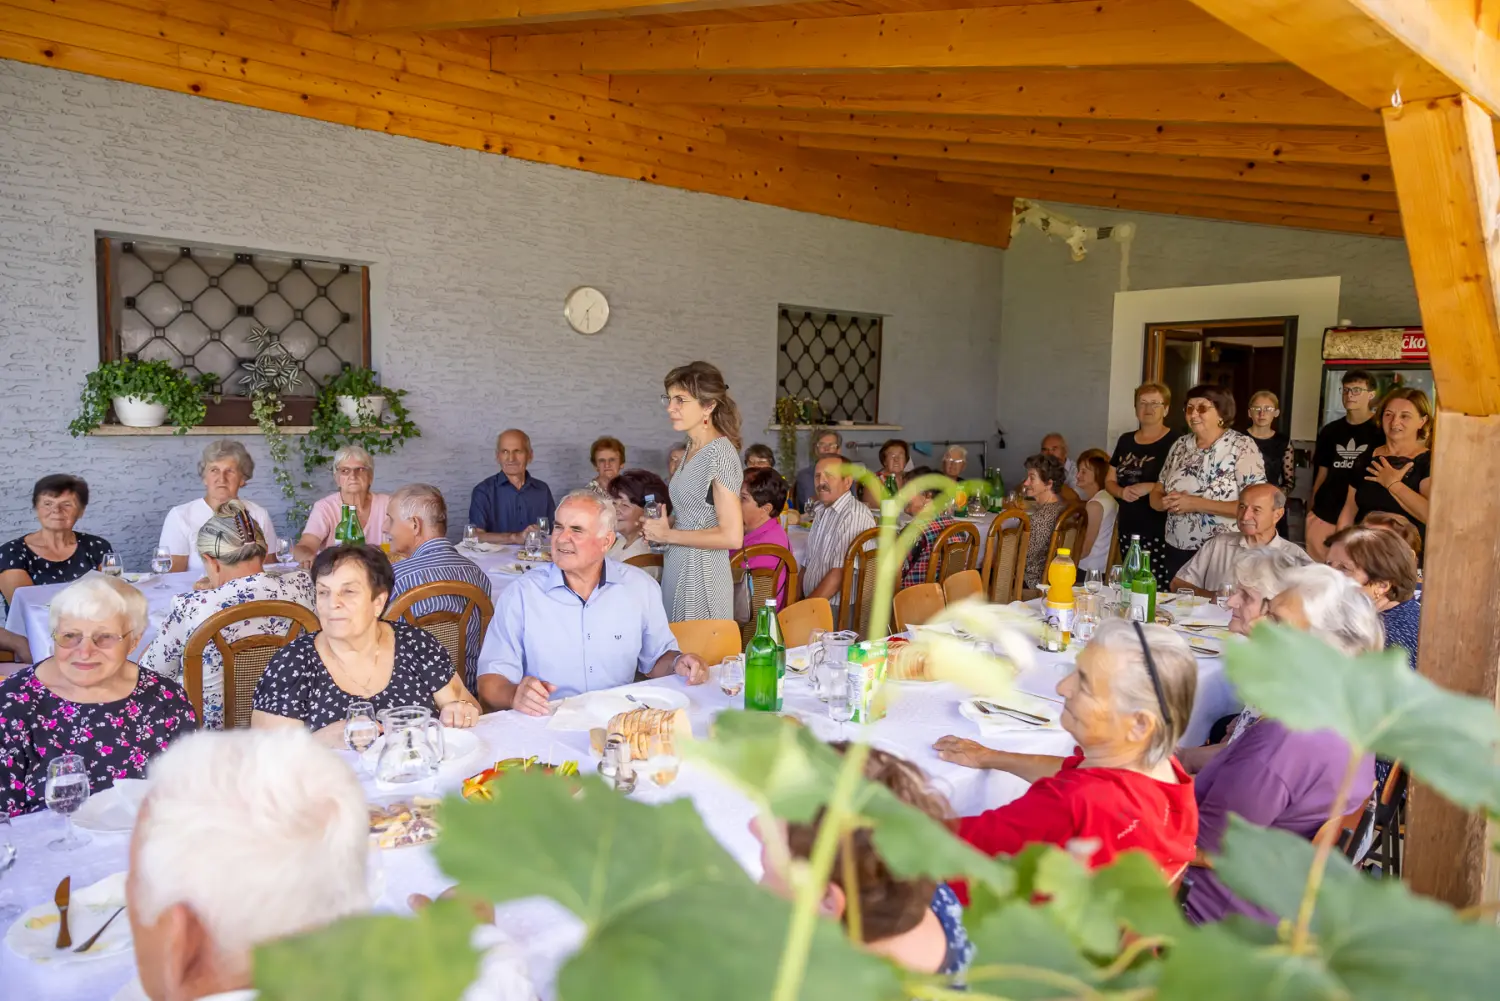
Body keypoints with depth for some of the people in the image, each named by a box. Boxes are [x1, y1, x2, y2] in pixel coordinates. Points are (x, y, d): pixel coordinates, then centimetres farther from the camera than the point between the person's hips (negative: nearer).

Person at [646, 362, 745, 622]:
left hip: (701, 578, -8)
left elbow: (732, 537, -22)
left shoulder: (720, 452, -17)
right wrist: (663, 525, 3)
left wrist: (668, 534, -14)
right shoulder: (693, 448, 9)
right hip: (676, 570, 8)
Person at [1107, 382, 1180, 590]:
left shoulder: (1174, 441, -5)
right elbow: (1109, 481, 16)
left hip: (1159, 534, -6)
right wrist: (1121, 492, -4)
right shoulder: (1125, 440, 13)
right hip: (1127, 531, 6)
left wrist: (1149, 487, -20)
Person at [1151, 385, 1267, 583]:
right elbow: (1156, 494, 11)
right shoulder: (1180, 445, 6)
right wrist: (1166, 502, -13)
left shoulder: (1242, 446, -9)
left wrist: (1197, 504, -21)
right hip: (1176, 551, 5)